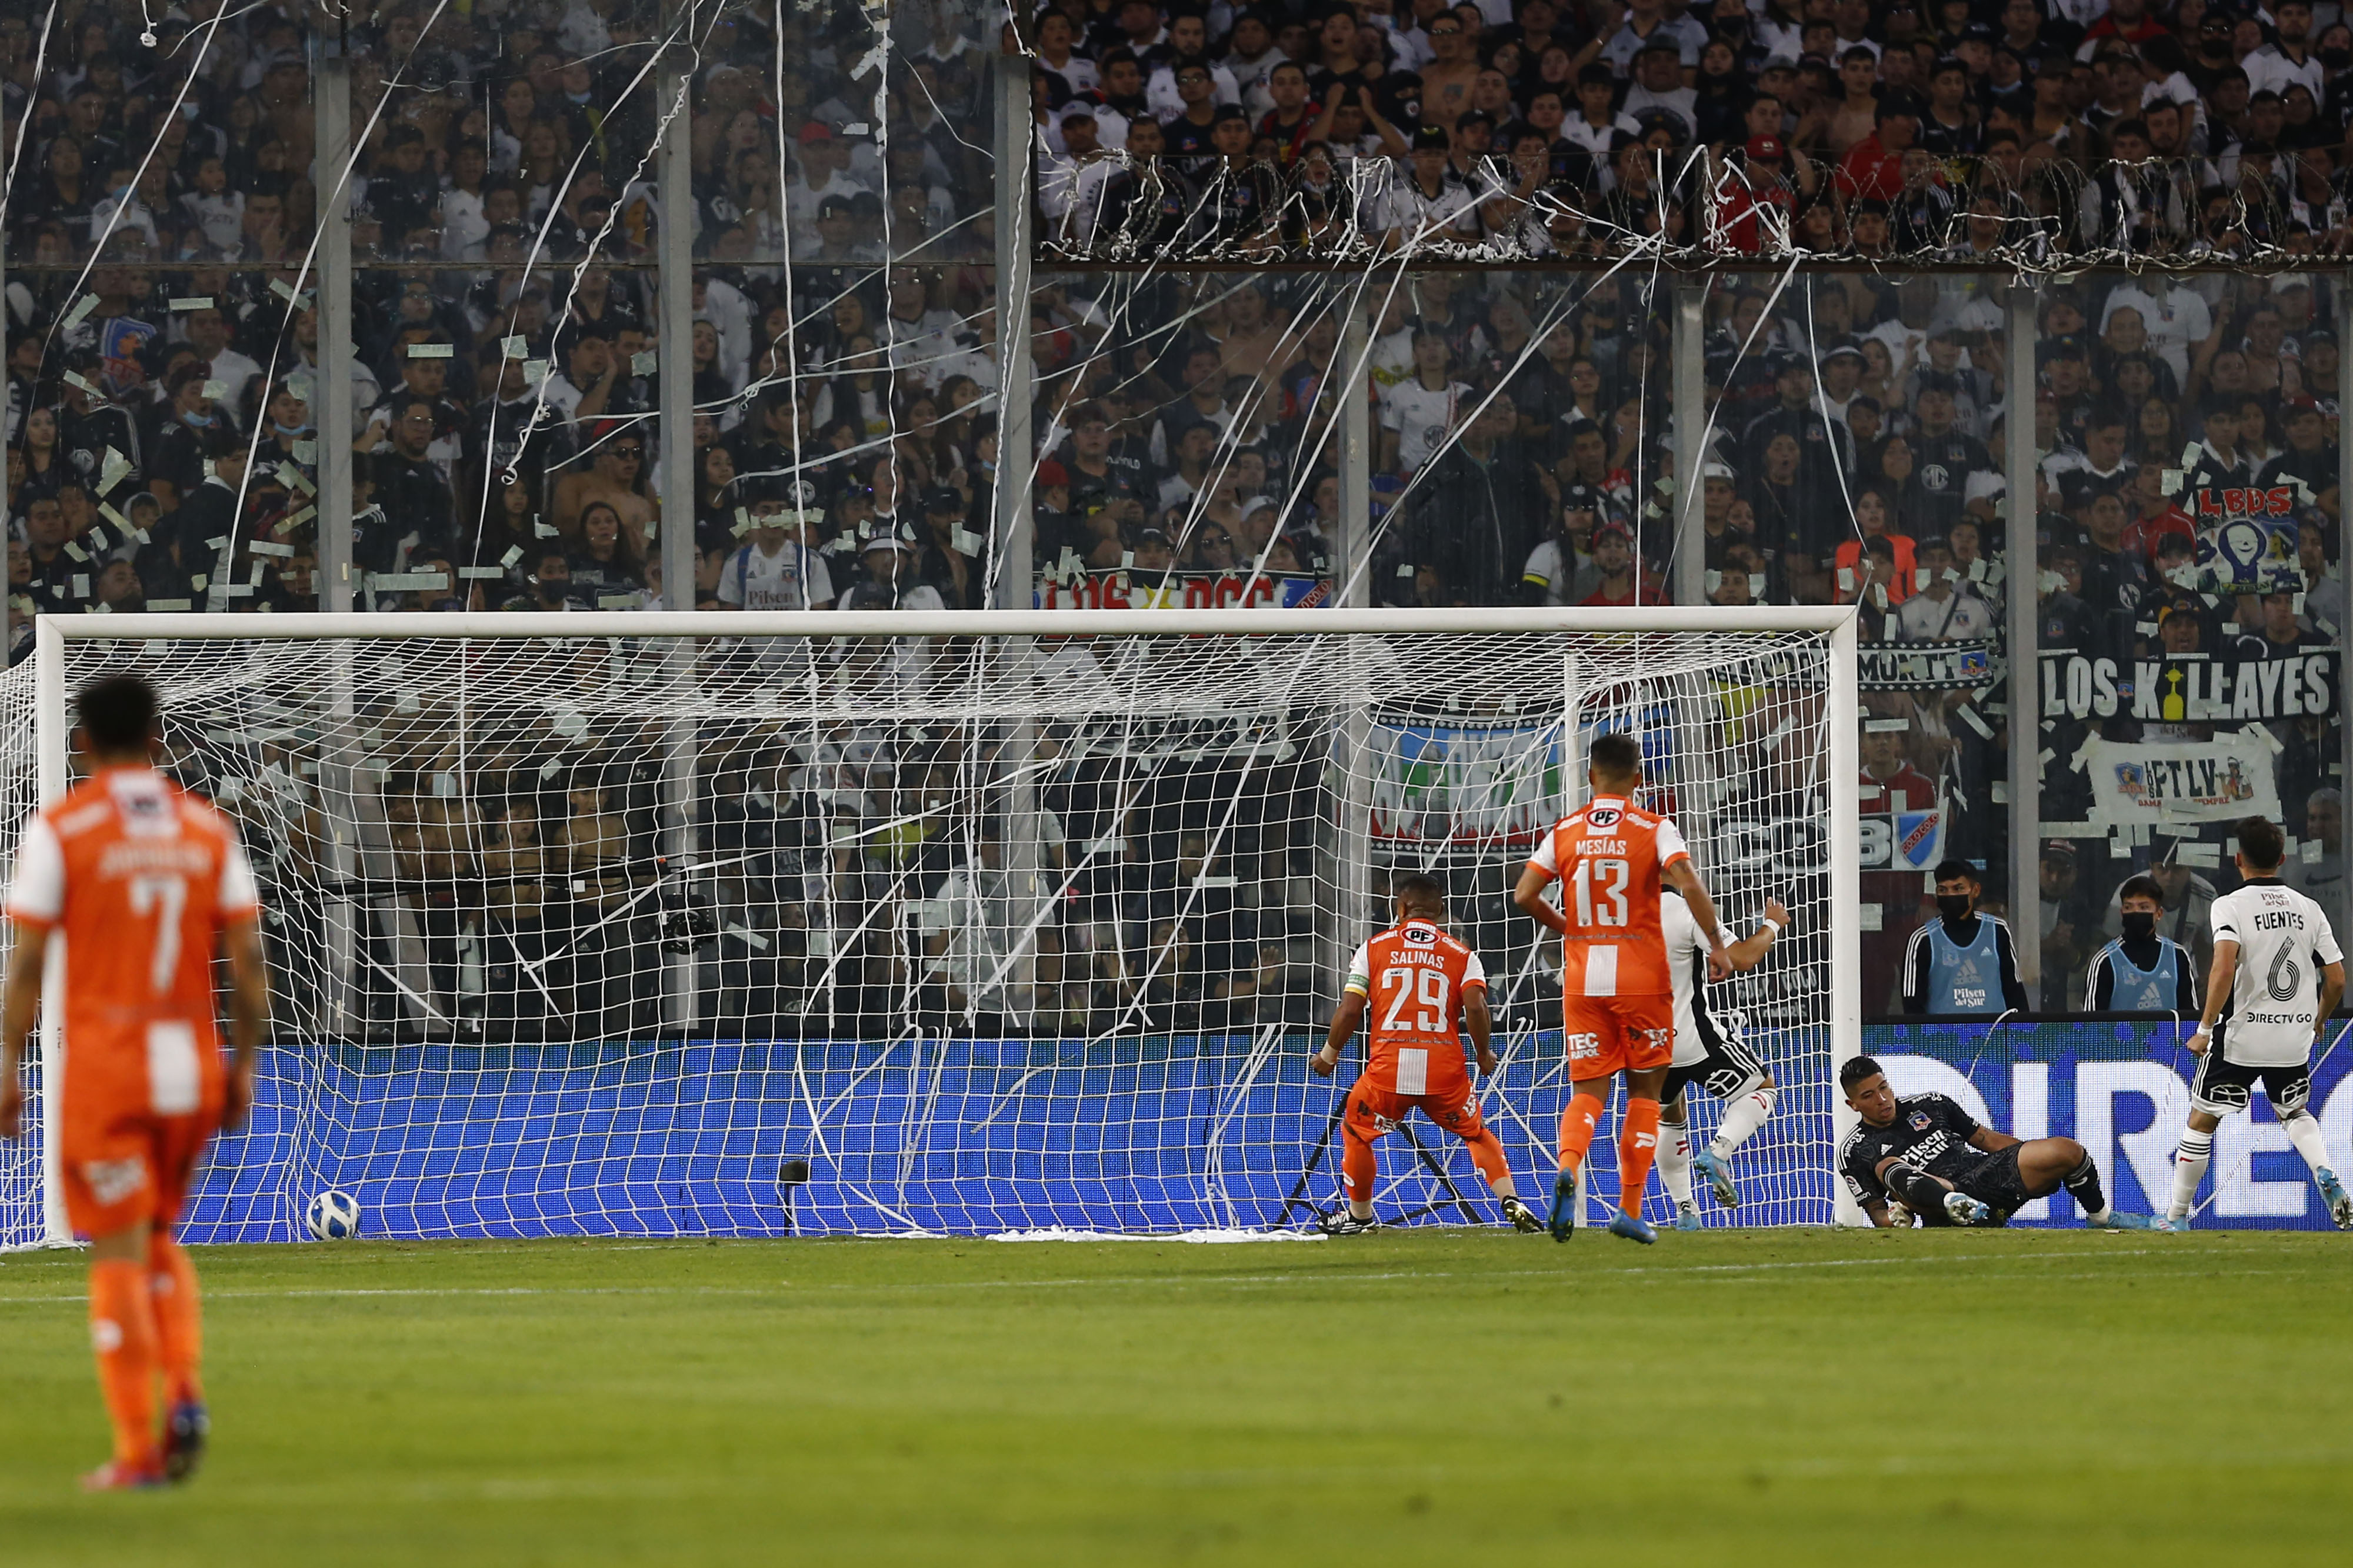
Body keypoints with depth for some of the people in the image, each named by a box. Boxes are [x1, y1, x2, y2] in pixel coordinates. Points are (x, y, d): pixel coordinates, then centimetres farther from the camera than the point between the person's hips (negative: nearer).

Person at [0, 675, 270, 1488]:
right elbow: (247, 958, 4)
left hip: (101, 1064, -4)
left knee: (119, 1253, 0)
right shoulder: (208, 828, 7)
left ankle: (138, 1447, -4)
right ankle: (184, 1389, -1)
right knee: (159, 1238, 21)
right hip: (190, 1068, 4)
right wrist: (244, 1065, 11)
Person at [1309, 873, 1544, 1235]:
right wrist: (1485, 1055, 10)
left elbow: (1350, 1009, 3)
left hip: (1389, 1068, -1)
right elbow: (1475, 1007, -5)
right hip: (1445, 1067, 1)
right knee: (1477, 1134, 20)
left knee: (1356, 1131, 23)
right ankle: (1511, 1203, 3)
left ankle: (1360, 1217, 30)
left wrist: (1329, 1054, 17)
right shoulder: (1461, 954, 10)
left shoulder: (1374, 948, 10)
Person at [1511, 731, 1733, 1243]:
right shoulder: (1654, 830, -3)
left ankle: (1568, 1168, -25)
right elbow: (1689, 885, -18)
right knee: (1644, 1091, 10)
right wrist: (1717, 945, -9)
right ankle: (1629, 1209, 6)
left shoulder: (1564, 832, 4)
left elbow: (1524, 895, -2)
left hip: (1582, 981, 2)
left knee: (1588, 1091, 5)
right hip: (1641, 979, -2)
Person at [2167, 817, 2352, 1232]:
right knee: (2294, 1114, 27)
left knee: (2202, 1121, 12)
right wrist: (2318, 1022, 23)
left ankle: (2177, 1217, 16)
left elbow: (2224, 969, -25)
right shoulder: (2308, 909, 3)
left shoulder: (2231, 906, -10)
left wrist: (2205, 1028, -18)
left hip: (2240, 1037, -4)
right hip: (2295, 1040, 4)